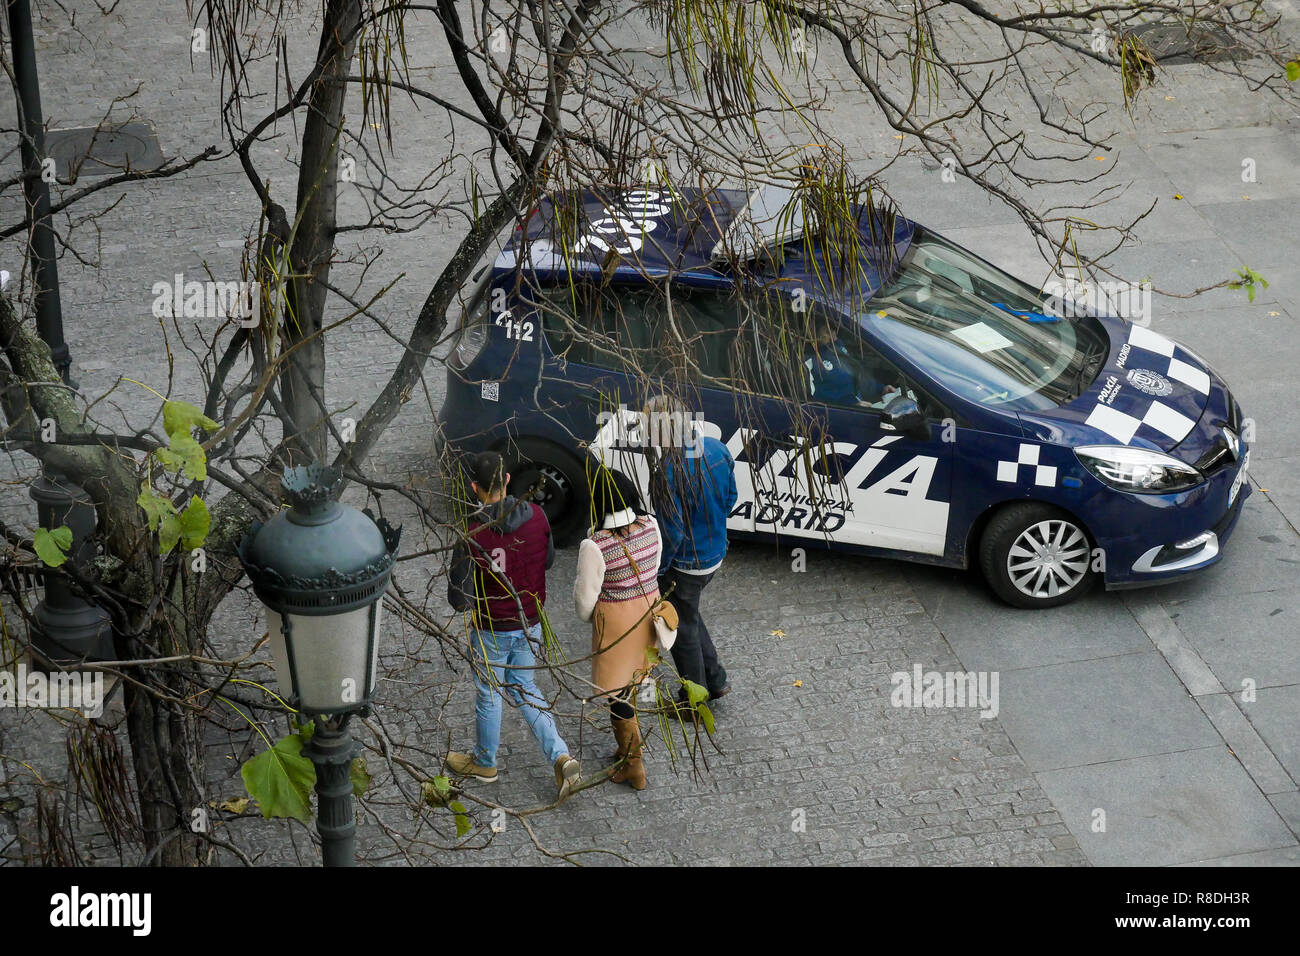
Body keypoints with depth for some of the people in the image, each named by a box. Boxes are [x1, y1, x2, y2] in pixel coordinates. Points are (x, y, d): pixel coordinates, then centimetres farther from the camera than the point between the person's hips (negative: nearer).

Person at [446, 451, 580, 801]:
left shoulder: (473, 536, -26)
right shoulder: (536, 516, -12)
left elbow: (459, 599, -22)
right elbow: (547, 560, 5)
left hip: (493, 629, -5)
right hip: (531, 623, 5)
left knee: (489, 694, 17)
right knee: (523, 688, 23)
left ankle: (484, 762, 40)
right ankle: (560, 757, 12)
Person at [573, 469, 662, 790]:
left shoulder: (595, 546, -29)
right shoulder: (650, 526, -13)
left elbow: (585, 597, -17)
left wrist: (587, 616, 5)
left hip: (615, 621, -6)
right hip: (649, 608, 6)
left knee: (616, 693, 11)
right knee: (632, 682, 26)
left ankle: (633, 766, 22)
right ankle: (628, 743, 45)